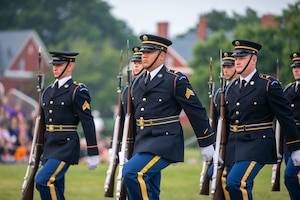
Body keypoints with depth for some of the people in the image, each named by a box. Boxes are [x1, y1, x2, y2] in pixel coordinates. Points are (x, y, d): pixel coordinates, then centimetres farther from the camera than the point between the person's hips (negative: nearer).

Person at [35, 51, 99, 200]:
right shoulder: (48, 92, 15)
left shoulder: (77, 91, -6)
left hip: (66, 146, -8)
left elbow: (88, 123, -9)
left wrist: (92, 154, -12)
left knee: (43, 180, -21)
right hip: (49, 146, 8)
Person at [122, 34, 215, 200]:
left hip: (164, 142, -7)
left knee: (132, 172, -26)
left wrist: (206, 143, -1)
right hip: (142, 143, 7)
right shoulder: (137, 83, 14)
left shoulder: (176, 80, -7)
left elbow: (196, 111, -4)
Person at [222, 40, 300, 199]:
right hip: (233, 145, 7)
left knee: (236, 182, -23)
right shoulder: (231, 88, 12)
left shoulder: (268, 85, -6)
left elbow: (286, 117, -5)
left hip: (256, 144, -7)